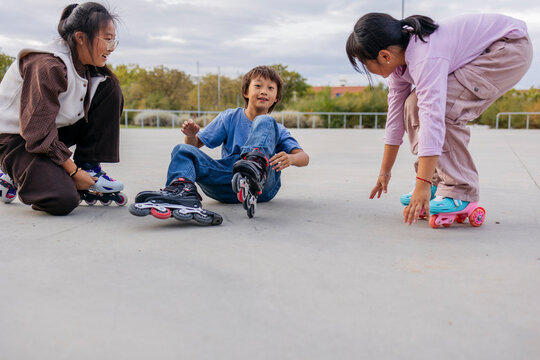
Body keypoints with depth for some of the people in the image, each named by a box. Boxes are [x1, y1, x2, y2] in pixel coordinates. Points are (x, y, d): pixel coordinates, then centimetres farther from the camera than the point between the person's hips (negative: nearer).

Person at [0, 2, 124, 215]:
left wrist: (85, 170, -5)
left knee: (110, 89, -7)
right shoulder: (48, 66, -27)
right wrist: (74, 172, -20)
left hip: (58, 129, 8)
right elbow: (39, 133, -27)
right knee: (64, 200, -30)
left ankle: (90, 168, -3)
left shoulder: (88, 67, -2)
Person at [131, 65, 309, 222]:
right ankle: (184, 190, -42)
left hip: (263, 186, -2)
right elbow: (195, 145, 16)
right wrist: (191, 135, -9)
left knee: (264, 122, -17)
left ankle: (256, 166, -46)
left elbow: (304, 157, -1)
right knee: (182, 150, -11)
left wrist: (290, 158, -26)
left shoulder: (277, 130, 14)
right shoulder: (230, 118, 18)